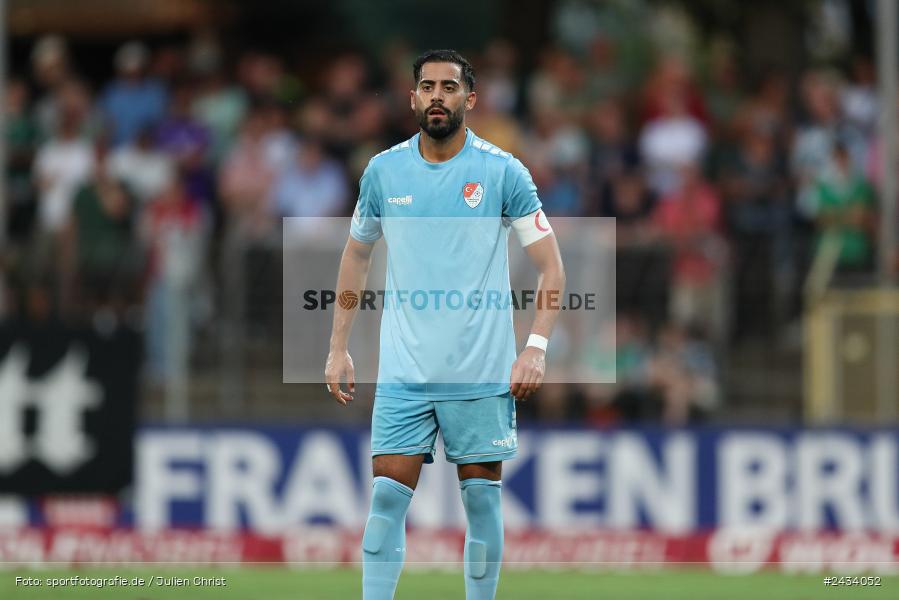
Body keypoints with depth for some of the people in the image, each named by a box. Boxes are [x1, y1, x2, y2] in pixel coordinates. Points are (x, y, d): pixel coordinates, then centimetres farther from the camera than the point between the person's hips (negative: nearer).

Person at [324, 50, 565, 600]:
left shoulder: (503, 172, -3)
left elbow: (552, 269, -1)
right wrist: (339, 347, 14)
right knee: (387, 497, -6)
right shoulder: (384, 171, 4)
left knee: (483, 500, 3)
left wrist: (537, 346, -13)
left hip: (483, 372, -1)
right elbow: (357, 255, 18)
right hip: (404, 372, 2)